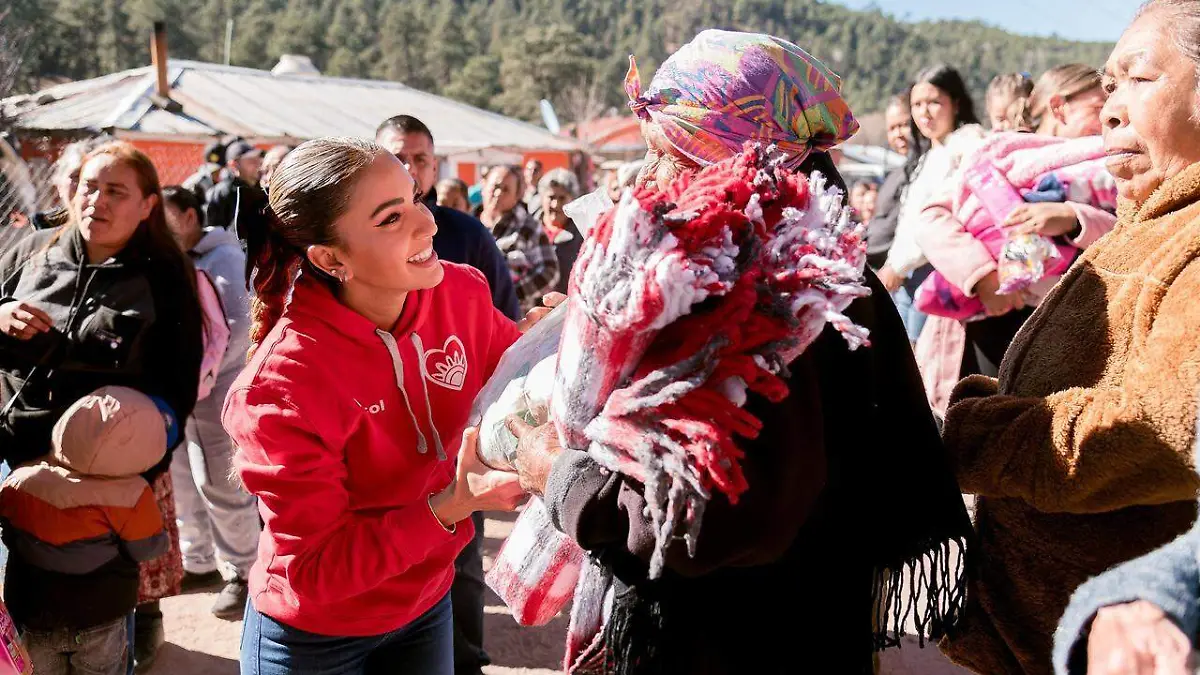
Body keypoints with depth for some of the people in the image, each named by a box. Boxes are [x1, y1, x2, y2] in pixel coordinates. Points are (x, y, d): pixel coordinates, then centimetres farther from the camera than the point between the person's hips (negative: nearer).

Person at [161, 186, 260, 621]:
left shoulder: (222, 258, -5)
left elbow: (236, 328, -16)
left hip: (212, 388, -7)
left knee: (219, 485, -5)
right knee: (179, 479, 13)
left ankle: (242, 573, 7)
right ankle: (198, 563, 27)